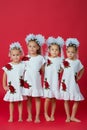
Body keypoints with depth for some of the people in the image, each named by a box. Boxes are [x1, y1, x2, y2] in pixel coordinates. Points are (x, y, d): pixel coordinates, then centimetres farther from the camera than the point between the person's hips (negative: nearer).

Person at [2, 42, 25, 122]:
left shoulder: (23, 65, -5)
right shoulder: (8, 66, -6)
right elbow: (4, 77, 2)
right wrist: (4, 86, 0)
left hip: (20, 88, 0)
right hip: (11, 88, 0)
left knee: (20, 102, 9)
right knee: (11, 102, 9)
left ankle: (20, 117, 20)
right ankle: (11, 117, 20)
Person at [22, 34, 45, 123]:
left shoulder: (41, 58, -1)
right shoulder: (25, 58, 1)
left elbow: (43, 70, 4)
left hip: (37, 81, -1)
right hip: (27, 81, 1)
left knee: (37, 98, 5)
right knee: (28, 98, 8)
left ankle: (37, 116, 14)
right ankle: (29, 116, 19)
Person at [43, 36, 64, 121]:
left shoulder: (60, 60, 2)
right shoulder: (46, 59, -2)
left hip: (56, 82, 2)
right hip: (48, 81, -2)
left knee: (54, 99, 7)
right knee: (48, 98, -3)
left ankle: (52, 115, 20)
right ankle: (46, 114, 17)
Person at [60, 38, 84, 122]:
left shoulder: (77, 62, 1)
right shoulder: (64, 61, -4)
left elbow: (82, 69, 17)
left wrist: (79, 77, 9)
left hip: (74, 84, 2)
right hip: (65, 83, -2)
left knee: (76, 100, 3)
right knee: (66, 100, 4)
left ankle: (73, 116, 17)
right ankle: (68, 117, 15)